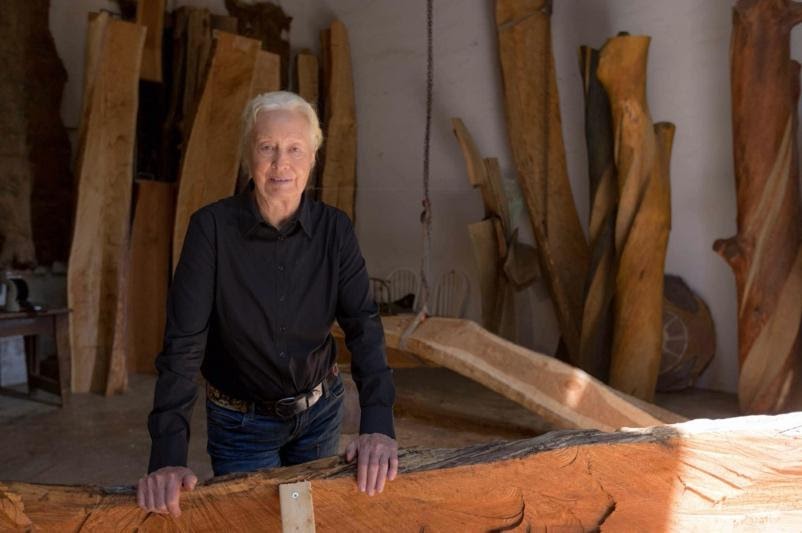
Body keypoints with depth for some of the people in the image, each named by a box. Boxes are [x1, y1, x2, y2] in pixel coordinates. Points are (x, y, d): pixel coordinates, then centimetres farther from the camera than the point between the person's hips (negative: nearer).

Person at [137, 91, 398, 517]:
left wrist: (378, 423, -31)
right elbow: (184, 342, -23)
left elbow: (363, 325, -18)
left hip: (320, 409, 3)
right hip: (242, 421, -2)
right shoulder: (212, 227, -20)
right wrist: (168, 456, -30)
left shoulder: (334, 229, -13)